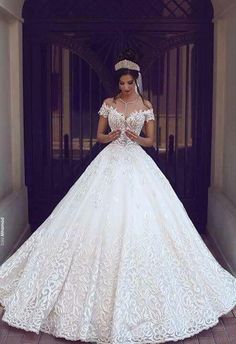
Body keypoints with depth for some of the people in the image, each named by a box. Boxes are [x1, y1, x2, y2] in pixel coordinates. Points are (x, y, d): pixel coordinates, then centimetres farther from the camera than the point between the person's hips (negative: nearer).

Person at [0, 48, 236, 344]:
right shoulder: (108, 103, 7)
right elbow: (99, 135, 11)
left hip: (137, 163, 0)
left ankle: (138, 276, 9)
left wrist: (137, 138, -14)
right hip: (110, 163, 1)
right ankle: (104, 276, 8)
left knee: (139, 217, -4)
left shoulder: (145, 105, 6)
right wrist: (110, 137, -11)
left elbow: (150, 140, 7)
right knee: (104, 218, -4)